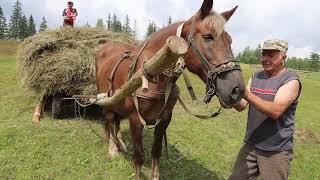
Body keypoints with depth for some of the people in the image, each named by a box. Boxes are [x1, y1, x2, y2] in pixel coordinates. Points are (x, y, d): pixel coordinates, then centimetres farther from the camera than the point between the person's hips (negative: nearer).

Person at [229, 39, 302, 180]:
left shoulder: (291, 80, -11)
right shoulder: (256, 77, 6)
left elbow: (275, 111, -26)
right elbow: (241, 106, 2)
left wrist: (247, 95, -35)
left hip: (276, 151, -5)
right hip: (250, 145, 5)